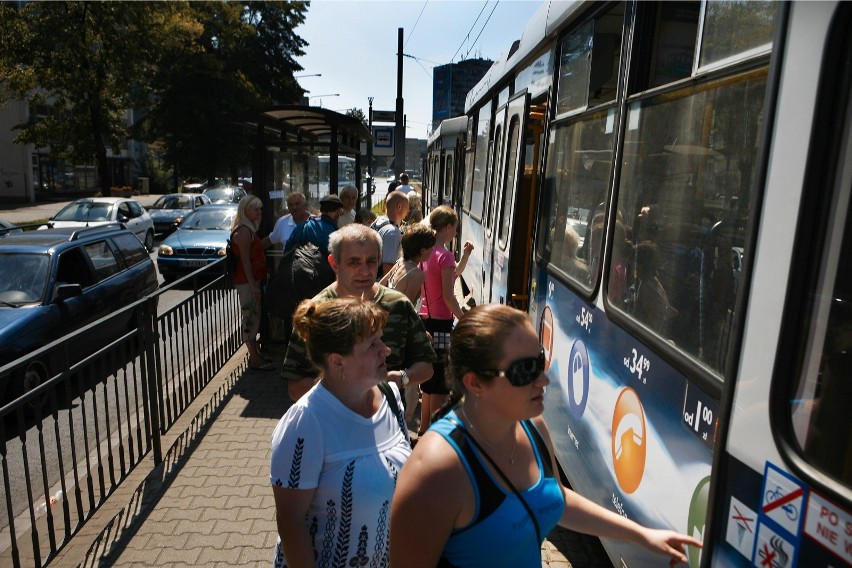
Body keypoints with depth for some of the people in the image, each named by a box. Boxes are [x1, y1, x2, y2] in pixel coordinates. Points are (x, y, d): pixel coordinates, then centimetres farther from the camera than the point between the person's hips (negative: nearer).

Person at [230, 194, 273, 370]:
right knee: (251, 318, -4)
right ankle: (254, 359, 2)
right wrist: (253, 285, -21)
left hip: (253, 279, 10)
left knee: (254, 317, 14)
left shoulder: (249, 229, 15)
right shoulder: (244, 231, -15)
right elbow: (245, 260, -19)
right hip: (247, 281, -10)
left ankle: (254, 354, 24)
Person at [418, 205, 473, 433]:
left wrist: (465, 255, 17)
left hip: (426, 318, 9)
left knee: (429, 378, 19)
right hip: (441, 321, -9)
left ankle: (424, 429, 30)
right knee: (441, 382, 1)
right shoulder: (445, 256, -16)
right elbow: (448, 296, -19)